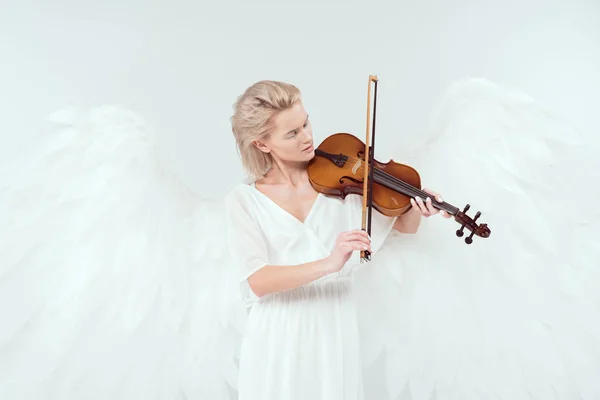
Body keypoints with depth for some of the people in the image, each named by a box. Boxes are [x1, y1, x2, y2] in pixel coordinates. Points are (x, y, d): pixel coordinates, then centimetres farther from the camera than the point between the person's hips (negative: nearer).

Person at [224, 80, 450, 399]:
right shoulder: (243, 201, -5)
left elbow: (405, 226, 6)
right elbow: (257, 281, -18)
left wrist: (417, 207, -17)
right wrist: (328, 264, -32)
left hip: (334, 334, 1)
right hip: (277, 340, -1)